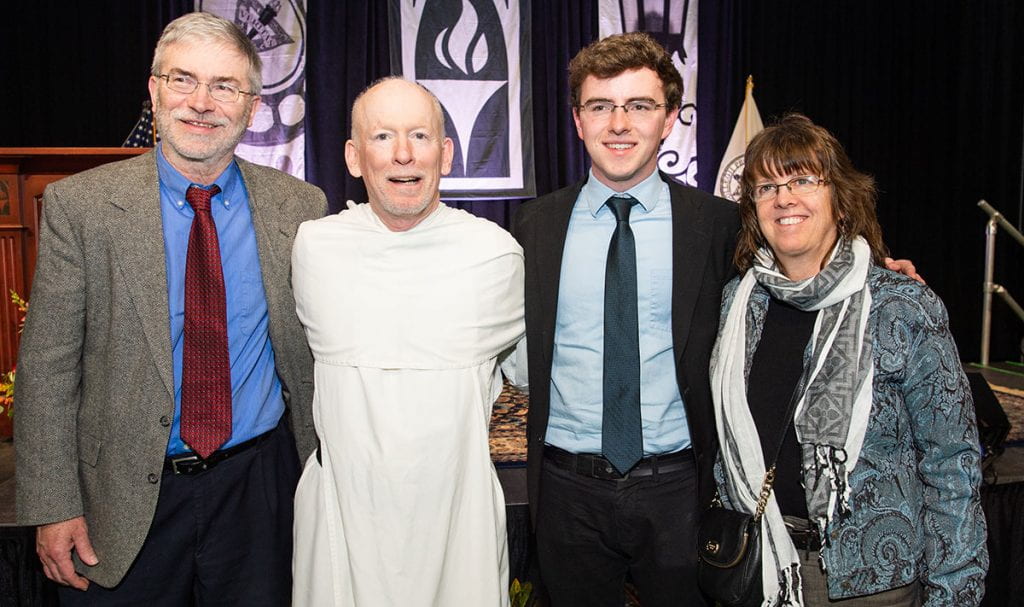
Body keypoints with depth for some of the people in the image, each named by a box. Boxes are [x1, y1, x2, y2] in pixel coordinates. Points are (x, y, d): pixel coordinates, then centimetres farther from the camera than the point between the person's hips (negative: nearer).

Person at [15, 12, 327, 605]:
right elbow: (48, 367, -6)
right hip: (128, 497, -1)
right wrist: (54, 507, -8)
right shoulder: (79, 205, -7)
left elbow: (319, 353, 3)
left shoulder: (300, 207, -3)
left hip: (258, 488, 2)